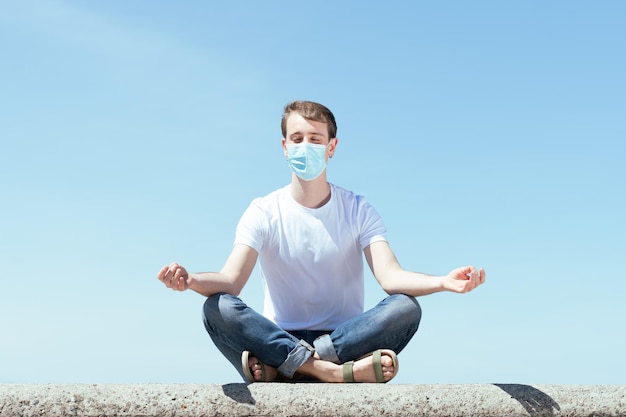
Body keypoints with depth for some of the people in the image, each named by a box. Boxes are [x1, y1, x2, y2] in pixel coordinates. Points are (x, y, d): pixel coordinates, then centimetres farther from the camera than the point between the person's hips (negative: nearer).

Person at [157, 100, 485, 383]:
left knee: (406, 307, -27)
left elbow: (390, 276, -13)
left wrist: (443, 282, -34)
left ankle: (279, 369, -29)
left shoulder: (358, 210, 3)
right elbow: (231, 280, -14)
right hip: (279, 338, -1)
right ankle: (339, 371, -34)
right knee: (217, 308, -28)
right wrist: (190, 280, -38)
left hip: (346, 337, 1)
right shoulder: (264, 212, 1)